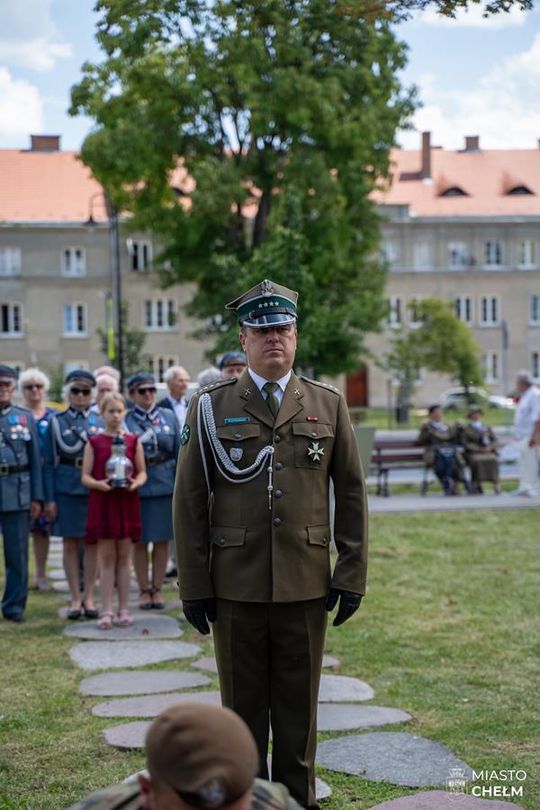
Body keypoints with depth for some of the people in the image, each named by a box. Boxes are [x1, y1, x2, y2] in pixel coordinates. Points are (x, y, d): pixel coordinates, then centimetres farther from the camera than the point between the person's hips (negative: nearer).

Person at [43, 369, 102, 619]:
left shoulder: (100, 422, 7)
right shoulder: (56, 421, 2)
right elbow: (49, 462, 1)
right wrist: (49, 499, -5)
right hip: (67, 490, -1)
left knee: (92, 543, 5)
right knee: (70, 543, 4)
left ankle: (89, 597, 14)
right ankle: (75, 599, 12)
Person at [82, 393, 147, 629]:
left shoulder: (133, 441, 6)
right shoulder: (93, 443, 2)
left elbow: (142, 472, 8)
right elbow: (85, 476, 1)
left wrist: (136, 482, -14)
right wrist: (98, 484, -19)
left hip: (127, 502, 1)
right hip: (102, 502, -1)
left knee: (124, 557, 6)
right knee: (106, 558, 1)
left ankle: (123, 610, 13)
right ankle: (106, 611, 5)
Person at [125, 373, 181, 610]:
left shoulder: (169, 417, 8)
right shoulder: (125, 421, 0)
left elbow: (179, 452, 8)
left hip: (165, 485, 2)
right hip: (137, 486, -2)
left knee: (162, 540, 6)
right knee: (140, 541, 4)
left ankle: (157, 588, 17)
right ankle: (144, 590, 16)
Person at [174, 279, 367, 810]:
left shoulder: (328, 404, 6)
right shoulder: (210, 406, 2)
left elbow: (352, 494, 6)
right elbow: (189, 501, 2)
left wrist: (352, 574, 2)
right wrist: (193, 584, -2)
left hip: (306, 584, 1)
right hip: (235, 583, -1)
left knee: (299, 706, 10)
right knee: (243, 706, 9)